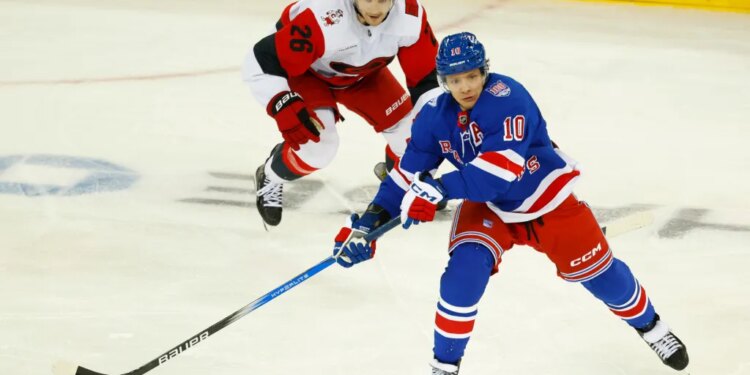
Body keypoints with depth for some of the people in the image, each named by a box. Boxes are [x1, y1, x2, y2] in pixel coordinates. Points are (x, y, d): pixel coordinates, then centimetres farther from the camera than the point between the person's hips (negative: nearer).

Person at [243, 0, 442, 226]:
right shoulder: (321, 20, -43)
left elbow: (426, 77, -18)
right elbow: (261, 63, -37)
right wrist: (284, 108, -48)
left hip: (363, 72, 5)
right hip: (304, 71, -4)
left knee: (408, 129, -3)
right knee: (318, 142, -22)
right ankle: (270, 178, 10)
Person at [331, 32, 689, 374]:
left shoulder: (507, 98, -32)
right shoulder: (434, 117, -13)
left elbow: (500, 169, -40)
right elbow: (409, 174, -6)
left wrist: (439, 188, -44)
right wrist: (370, 220, -18)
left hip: (547, 200, -3)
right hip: (488, 208, 3)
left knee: (599, 272, 8)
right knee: (465, 271, -22)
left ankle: (650, 326, 37)